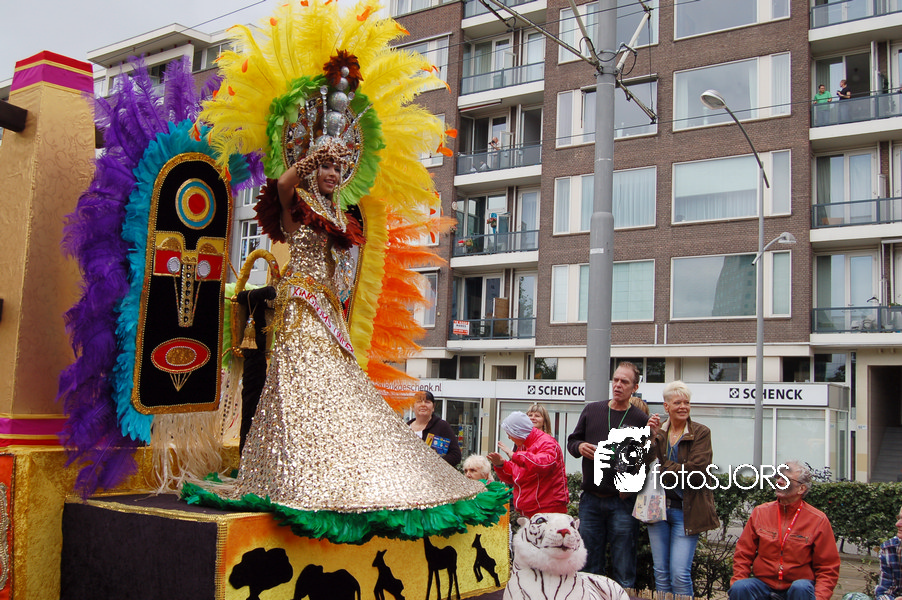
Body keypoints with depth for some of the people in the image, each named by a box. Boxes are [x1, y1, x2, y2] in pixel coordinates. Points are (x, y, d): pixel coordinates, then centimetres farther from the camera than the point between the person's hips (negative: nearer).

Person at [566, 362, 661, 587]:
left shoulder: (640, 420, 0)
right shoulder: (591, 410, 8)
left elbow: (648, 461, 1)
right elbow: (571, 441, 15)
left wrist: (653, 437, -15)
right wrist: (580, 447, -7)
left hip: (622, 503, -2)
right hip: (591, 500, 3)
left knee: (624, 572, 5)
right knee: (589, 567, 12)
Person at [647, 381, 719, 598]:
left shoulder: (701, 433, -2)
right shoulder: (656, 433, 9)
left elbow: (696, 470, -15)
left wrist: (663, 469, -12)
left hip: (685, 510, -4)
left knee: (680, 573, -8)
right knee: (661, 573, 9)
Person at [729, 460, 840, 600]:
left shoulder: (818, 520, 0)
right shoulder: (760, 512, 6)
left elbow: (827, 568, 1)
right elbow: (743, 554, 8)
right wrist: (737, 582, -8)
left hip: (798, 584, 0)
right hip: (763, 583, 1)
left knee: (801, 589, -34)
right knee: (739, 588, -29)